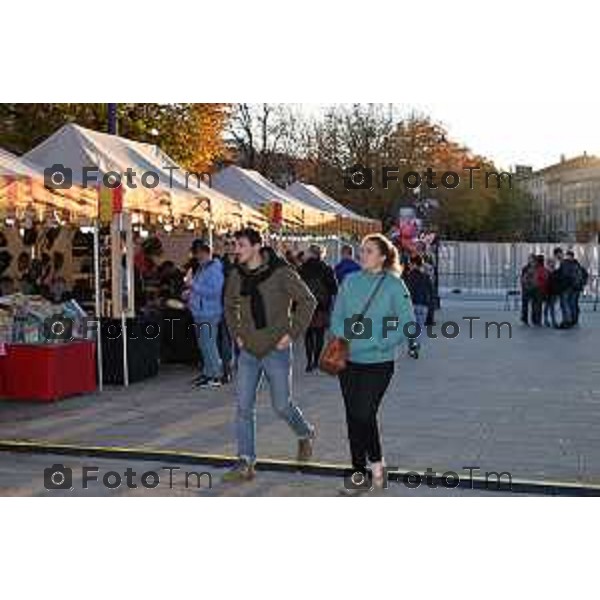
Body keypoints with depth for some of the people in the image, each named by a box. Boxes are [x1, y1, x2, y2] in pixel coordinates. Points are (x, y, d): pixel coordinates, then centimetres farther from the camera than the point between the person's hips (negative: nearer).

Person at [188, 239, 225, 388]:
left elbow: (214, 291, -26)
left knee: (209, 345, -6)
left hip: (209, 314, -10)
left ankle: (215, 376, 1)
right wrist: (191, 292, 10)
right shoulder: (201, 268, 13)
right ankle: (207, 372, 27)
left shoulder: (214, 269, -16)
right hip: (200, 313, 10)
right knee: (204, 345, 16)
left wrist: (195, 286, -20)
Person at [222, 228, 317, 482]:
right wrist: (236, 333, 9)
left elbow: (308, 301, -7)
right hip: (248, 351, 5)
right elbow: (230, 305, 21)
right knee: (244, 407, 1)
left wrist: (292, 333, -11)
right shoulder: (237, 276, 2)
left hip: (276, 350, -4)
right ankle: (246, 464, 8)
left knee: (282, 405, 6)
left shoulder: (281, 272, -12)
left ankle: (305, 434, 37)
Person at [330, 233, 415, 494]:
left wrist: (384, 343, -14)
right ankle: (359, 472, 21)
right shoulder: (350, 281, 5)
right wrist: (340, 338, -9)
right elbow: (337, 316, 8)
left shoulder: (393, 284, -6)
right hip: (348, 360, 4)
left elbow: (408, 321, -7)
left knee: (364, 414, -10)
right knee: (353, 416, 8)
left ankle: (376, 461, 17)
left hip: (378, 362, -4)